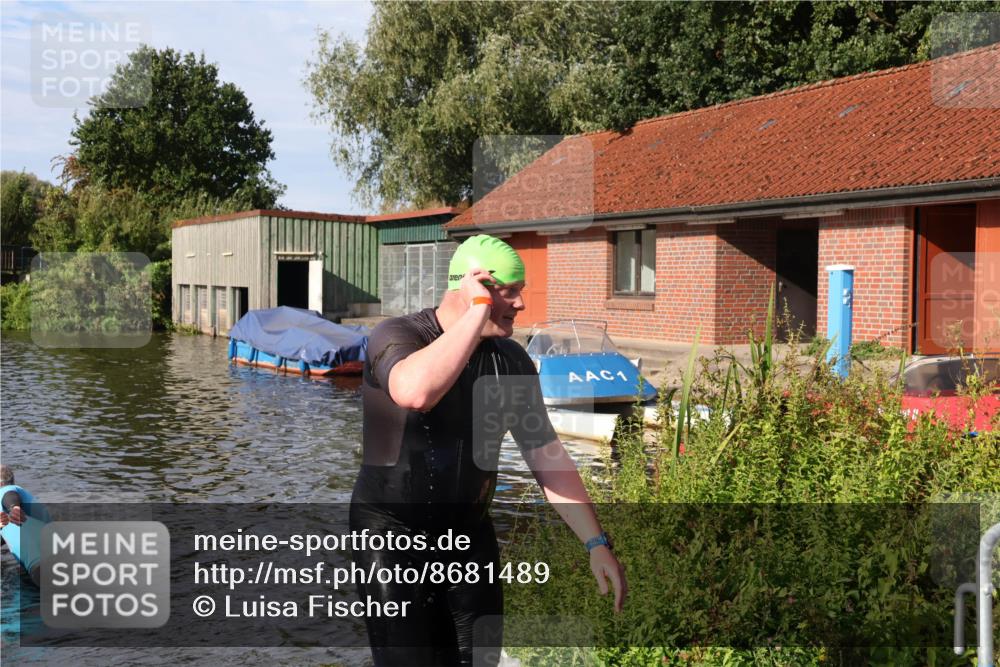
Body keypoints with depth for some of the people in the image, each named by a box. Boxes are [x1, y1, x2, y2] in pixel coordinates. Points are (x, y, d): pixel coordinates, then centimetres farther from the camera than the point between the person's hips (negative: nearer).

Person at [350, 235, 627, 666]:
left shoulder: (511, 361, -2)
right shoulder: (396, 336, -18)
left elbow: (546, 454, 2)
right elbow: (416, 392, -42)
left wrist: (596, 543, -4)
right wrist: (477, 314, -31)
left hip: (470, 535, 5)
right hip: (394, 534, -5)